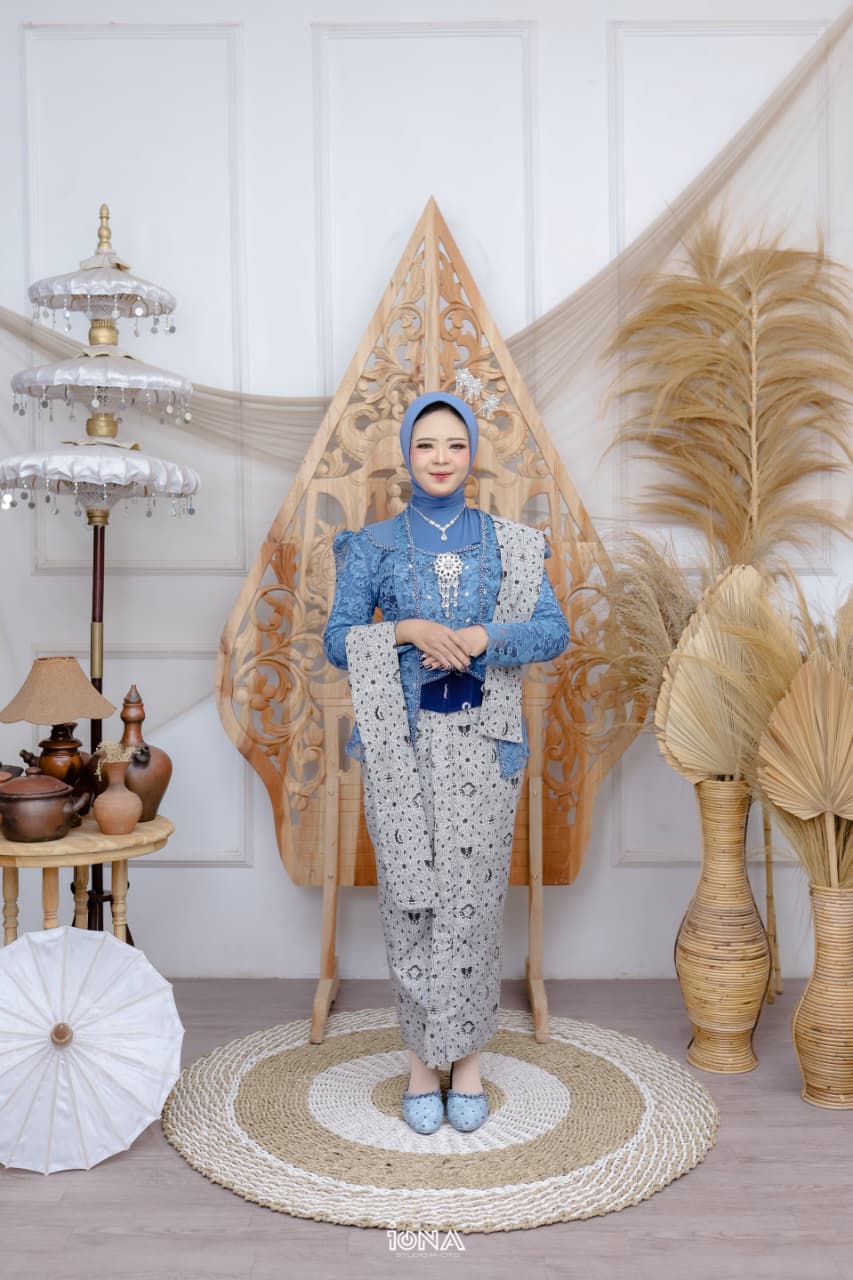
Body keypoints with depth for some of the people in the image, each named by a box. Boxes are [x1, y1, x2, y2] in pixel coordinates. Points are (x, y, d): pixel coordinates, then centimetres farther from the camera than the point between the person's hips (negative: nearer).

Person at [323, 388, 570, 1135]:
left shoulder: (511, 544, 8)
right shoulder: (374, 546, 6)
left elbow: (554, 632, 2)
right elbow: (338, 640, 2)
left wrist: (482, 637, -14)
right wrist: (409, 630, -14)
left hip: (482, 742, 1)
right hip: (401, 743, 0)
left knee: (476, 895, 2)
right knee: (412, 893, 3)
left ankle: (466, 1057, 18)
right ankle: (423, 1056, 17)